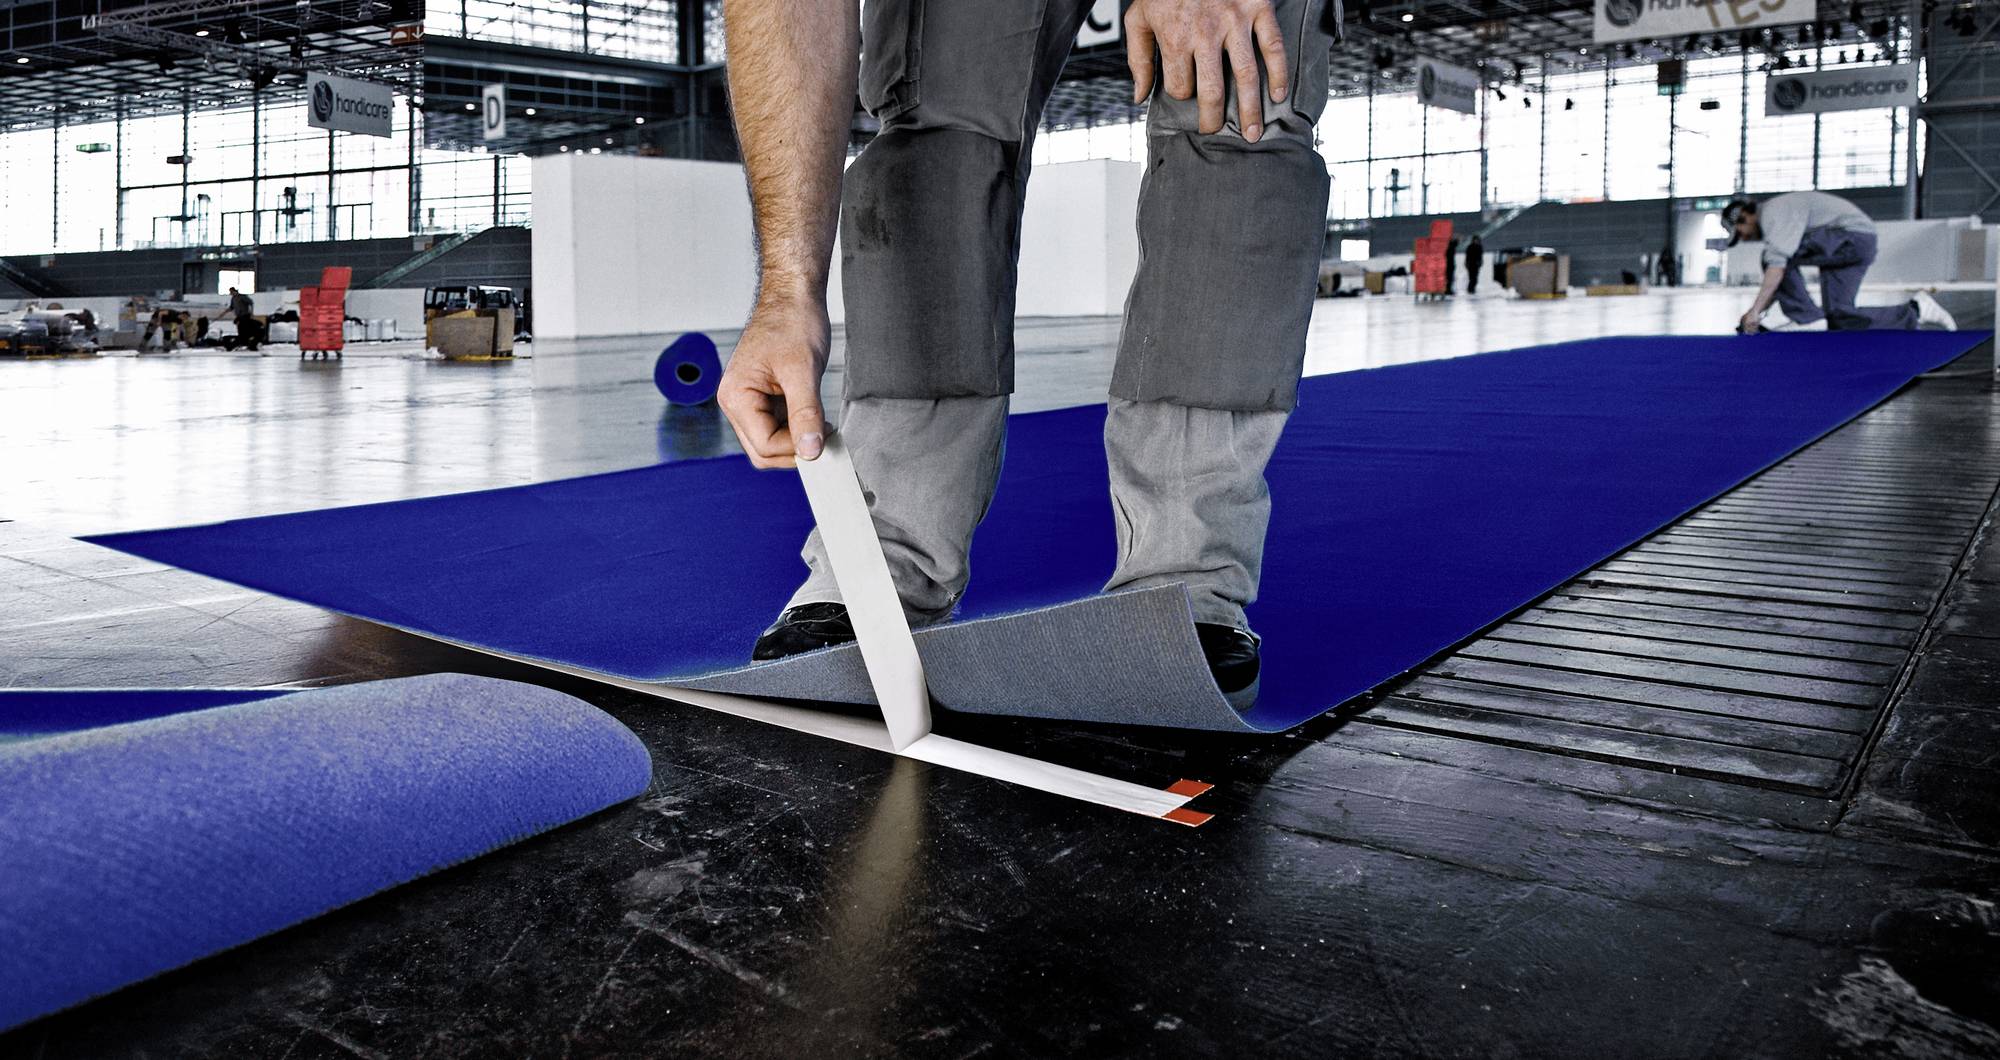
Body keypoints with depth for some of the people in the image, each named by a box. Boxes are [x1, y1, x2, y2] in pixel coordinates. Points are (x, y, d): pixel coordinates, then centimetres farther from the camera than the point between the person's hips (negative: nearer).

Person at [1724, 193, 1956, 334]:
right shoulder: (1774, 221, 20)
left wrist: (1755, 310, -27)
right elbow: (1777, 281, 22)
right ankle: (1915, 311, 13)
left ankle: (1808, 320, -15)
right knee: (1840, 319, 3)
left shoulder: (1773, 212, -12)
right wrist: (1754, 314, 12)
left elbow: (1777, 266, -26)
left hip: (1854, 236, -10)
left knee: (1778, 255, -20)